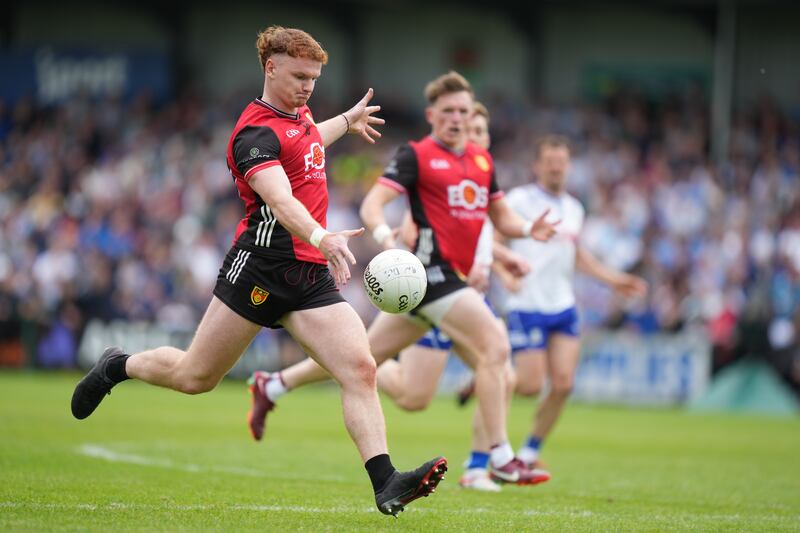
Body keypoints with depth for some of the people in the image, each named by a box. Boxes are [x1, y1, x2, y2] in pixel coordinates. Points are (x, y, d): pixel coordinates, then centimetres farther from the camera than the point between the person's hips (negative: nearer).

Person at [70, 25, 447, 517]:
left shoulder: (299, 114, 13)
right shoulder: (256, 132, -15)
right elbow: (281, 200, -33)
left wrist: (348, 120, 49)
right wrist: (323, 238, -49)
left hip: (311, 275, 7)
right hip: (261, 268, -7)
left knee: (361, 370, -12)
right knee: (195, 377, 6)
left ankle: (386, 485, -20)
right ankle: (119, 366, 35)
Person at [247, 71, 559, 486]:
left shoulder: (482, 160, 16)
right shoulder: (416, 155, -5)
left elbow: (502, 218, 21)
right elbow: (371, 205, -13)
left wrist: (528, 228, -1)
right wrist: (386, 237, -34)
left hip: (454, 276, 8)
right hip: (431, 267, -8)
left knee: (368, 355, 15)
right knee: (495, 346, -17)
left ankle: (271, 386, 29)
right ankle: (501, 460, -14)